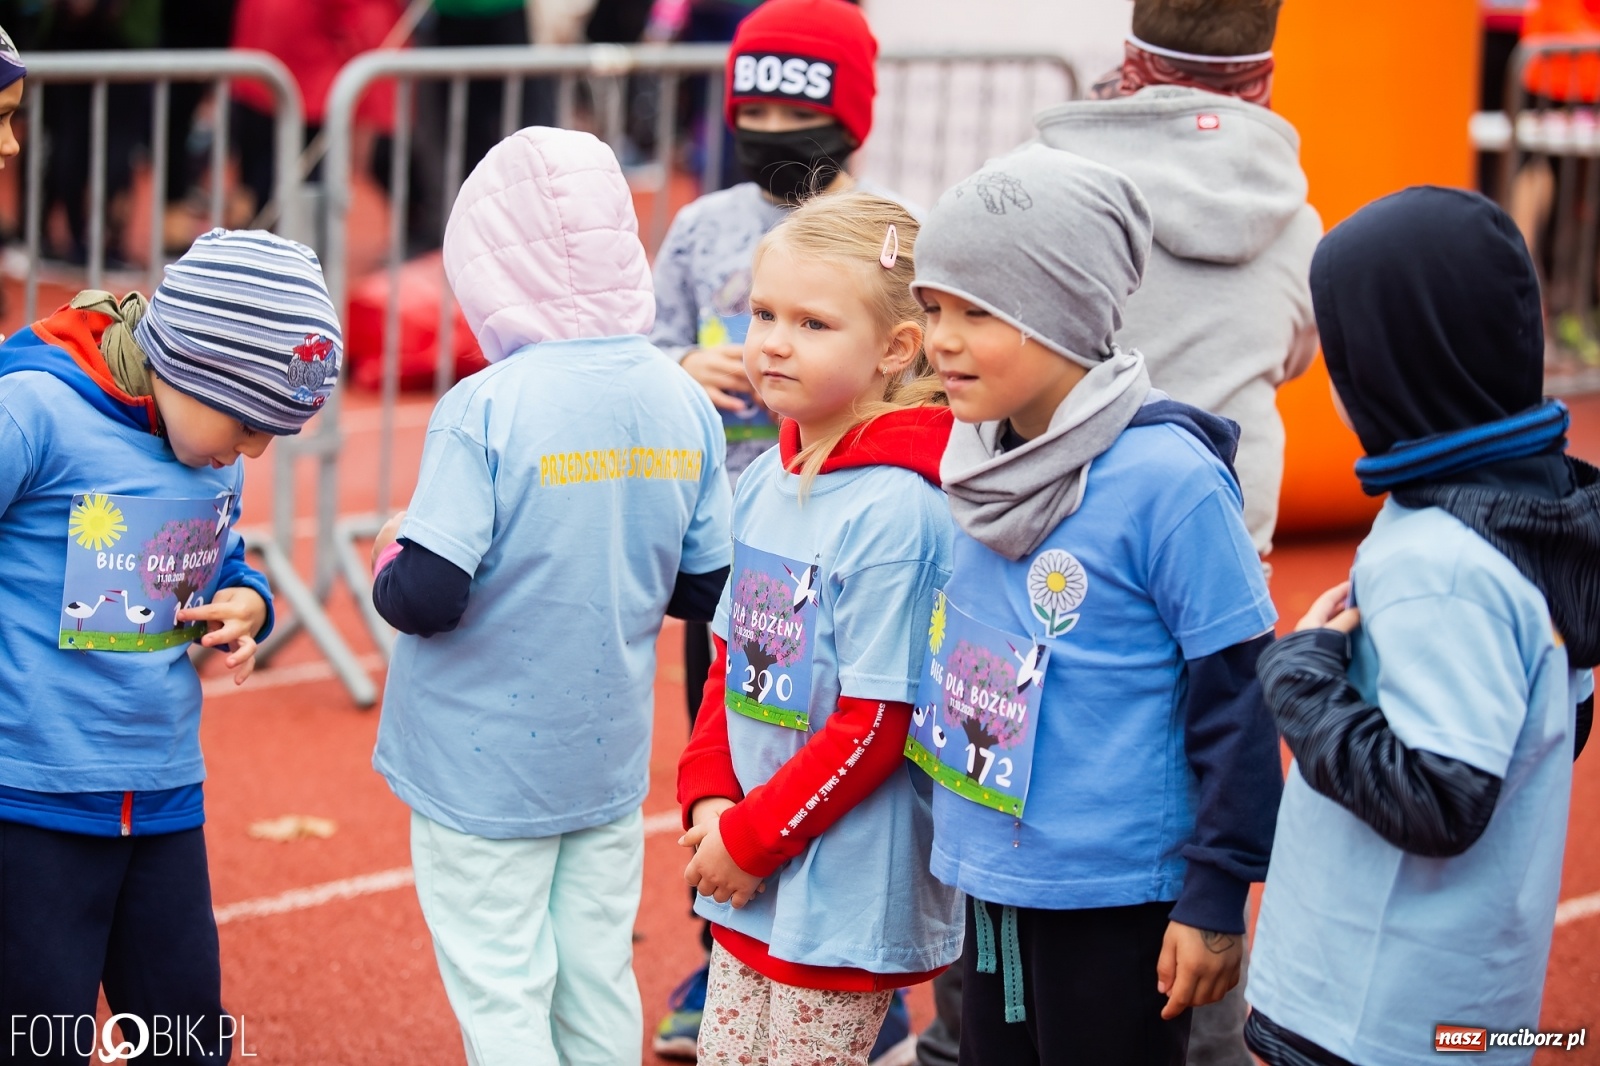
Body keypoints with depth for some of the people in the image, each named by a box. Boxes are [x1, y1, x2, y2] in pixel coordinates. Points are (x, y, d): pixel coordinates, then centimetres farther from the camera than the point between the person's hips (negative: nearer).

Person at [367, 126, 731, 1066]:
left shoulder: (487, 408, -19)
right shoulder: (682, 403, -3)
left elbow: (425, 599, -22)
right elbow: (708, 590, 4)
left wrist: (391, 560, -1)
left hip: (483, 770, -5)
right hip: (610, 765, 5)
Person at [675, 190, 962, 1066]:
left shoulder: (895, 510, -19)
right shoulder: (766, 482, 5)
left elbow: (876, 725, -19)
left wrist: (751, 838, -14)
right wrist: (709, 797, 0)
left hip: (847, 891, -8)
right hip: (751, 887, 8)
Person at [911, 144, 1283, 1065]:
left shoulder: (1167, 478, -18)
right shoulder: (975, 462, 3)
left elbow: (1237, 701, -15)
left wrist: (1216, 897, -13)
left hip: (1120, 898, -7)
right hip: (993, 882, 7)